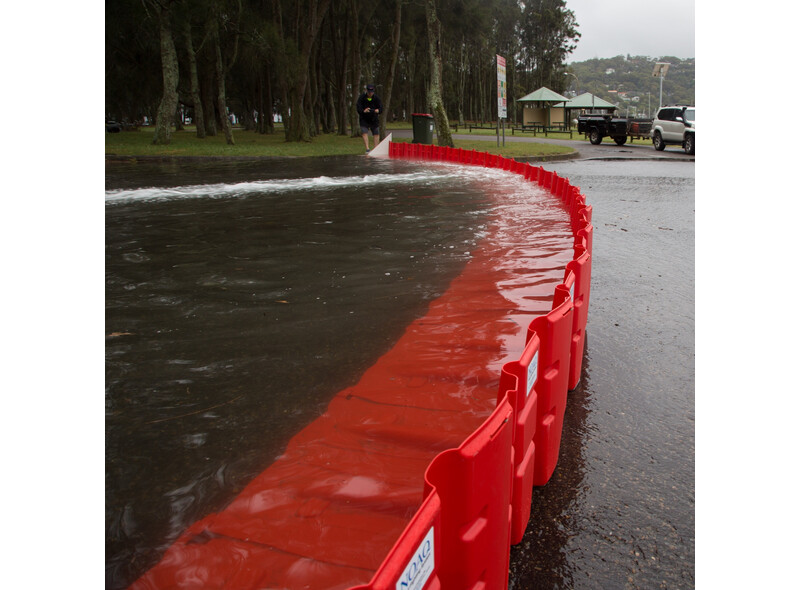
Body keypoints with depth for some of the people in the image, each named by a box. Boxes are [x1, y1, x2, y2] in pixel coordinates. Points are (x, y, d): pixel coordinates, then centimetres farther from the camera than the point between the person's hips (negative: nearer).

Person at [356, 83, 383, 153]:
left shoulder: (376, 98, -2)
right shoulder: (362, 97, -10)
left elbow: (381, 106, -6)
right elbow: (358, 107, -17)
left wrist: (378, 110, -31)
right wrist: (363, 111, -39)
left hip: (373, 119, 3)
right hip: (364, 119, -3)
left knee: (376, 133, 3)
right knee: (364, 133, -16)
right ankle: (367, 149, -17)